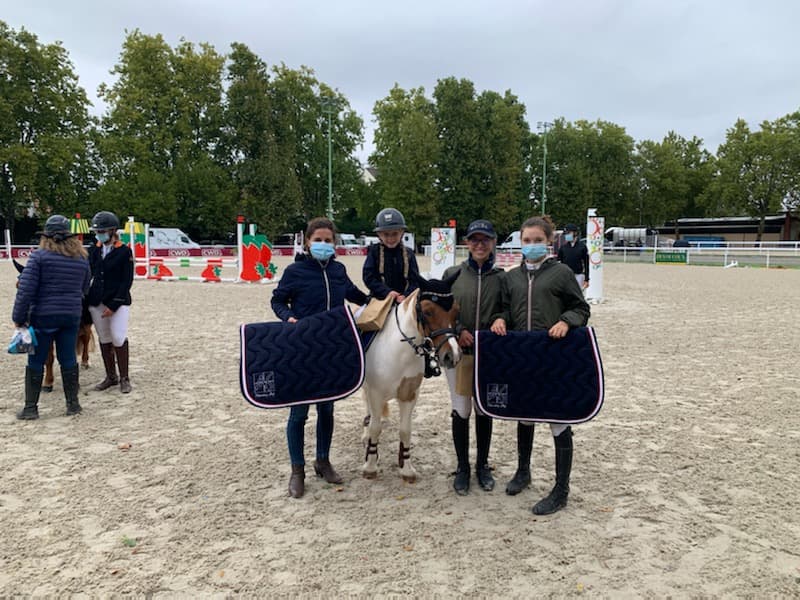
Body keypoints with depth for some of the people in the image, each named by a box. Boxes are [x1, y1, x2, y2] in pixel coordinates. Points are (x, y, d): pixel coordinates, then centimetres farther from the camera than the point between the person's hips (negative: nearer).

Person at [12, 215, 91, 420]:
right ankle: (72, 404, 16)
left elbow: (26, 289, -11)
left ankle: (30, 407, 12)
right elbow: (84, 289, 12)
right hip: (72, 316, 3)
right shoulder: (81, 258, 6)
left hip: (43, 316, -3)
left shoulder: (39, 256, -8)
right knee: (68, 360, 10)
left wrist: (19, 317, -7)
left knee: (35, 362, 7)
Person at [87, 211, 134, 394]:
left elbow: (127, 281, -9)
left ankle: (124, 378, 5)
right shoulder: (93, 250, 8)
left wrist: (113, 305, -14)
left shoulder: (125, 252, -6)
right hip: (96, 301, 5)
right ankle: (111, 376, 22)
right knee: (104, 339, 10)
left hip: (118, 301, -5)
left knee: (118, 338, -8)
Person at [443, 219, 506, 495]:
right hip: (458, 351, 0)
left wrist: (499, 322, -17)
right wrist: (459, 330, -14)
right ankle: (462, 468, 24)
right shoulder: (452, 274, -1)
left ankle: (482, 466, 31)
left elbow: (508, 312, 4)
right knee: (461, 411, 7)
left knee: (485, 410, 13)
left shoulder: (501, 278, -1)